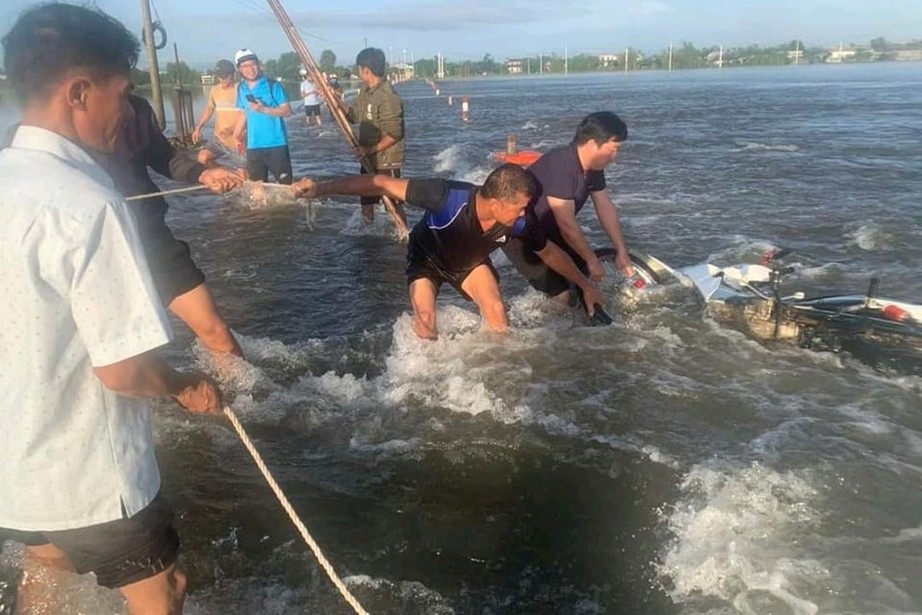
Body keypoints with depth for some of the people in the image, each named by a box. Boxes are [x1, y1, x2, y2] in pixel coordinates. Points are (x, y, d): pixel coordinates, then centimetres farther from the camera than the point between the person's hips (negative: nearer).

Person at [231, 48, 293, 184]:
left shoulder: (273, 86, -7)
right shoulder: (241, 89, 9)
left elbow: (287, 111, -10)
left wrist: (264, 109, -20)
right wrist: (236, 135, 11)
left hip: (276, 143, -5)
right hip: (253, 145, 5)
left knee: (285, 182, -2)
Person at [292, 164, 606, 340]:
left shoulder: (519, 223, -30)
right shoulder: (448, 196, -46)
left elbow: (550, 252, -10)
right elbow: (383, 184, -44)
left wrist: (585, 285, -2)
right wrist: (321, 188, -49)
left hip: (470, 261, 3)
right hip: (427, 258, -3)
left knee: (496, 310, -15)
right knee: (425, 319, -22)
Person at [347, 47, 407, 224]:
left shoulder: (387, 97, -23)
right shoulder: (365, 91, 6)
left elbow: (394, 134, -24)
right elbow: (354, 116, 13)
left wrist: (370, 149, -25)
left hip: (386, 162, -9)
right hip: (369, 160, 9)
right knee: (366, 202, 21)